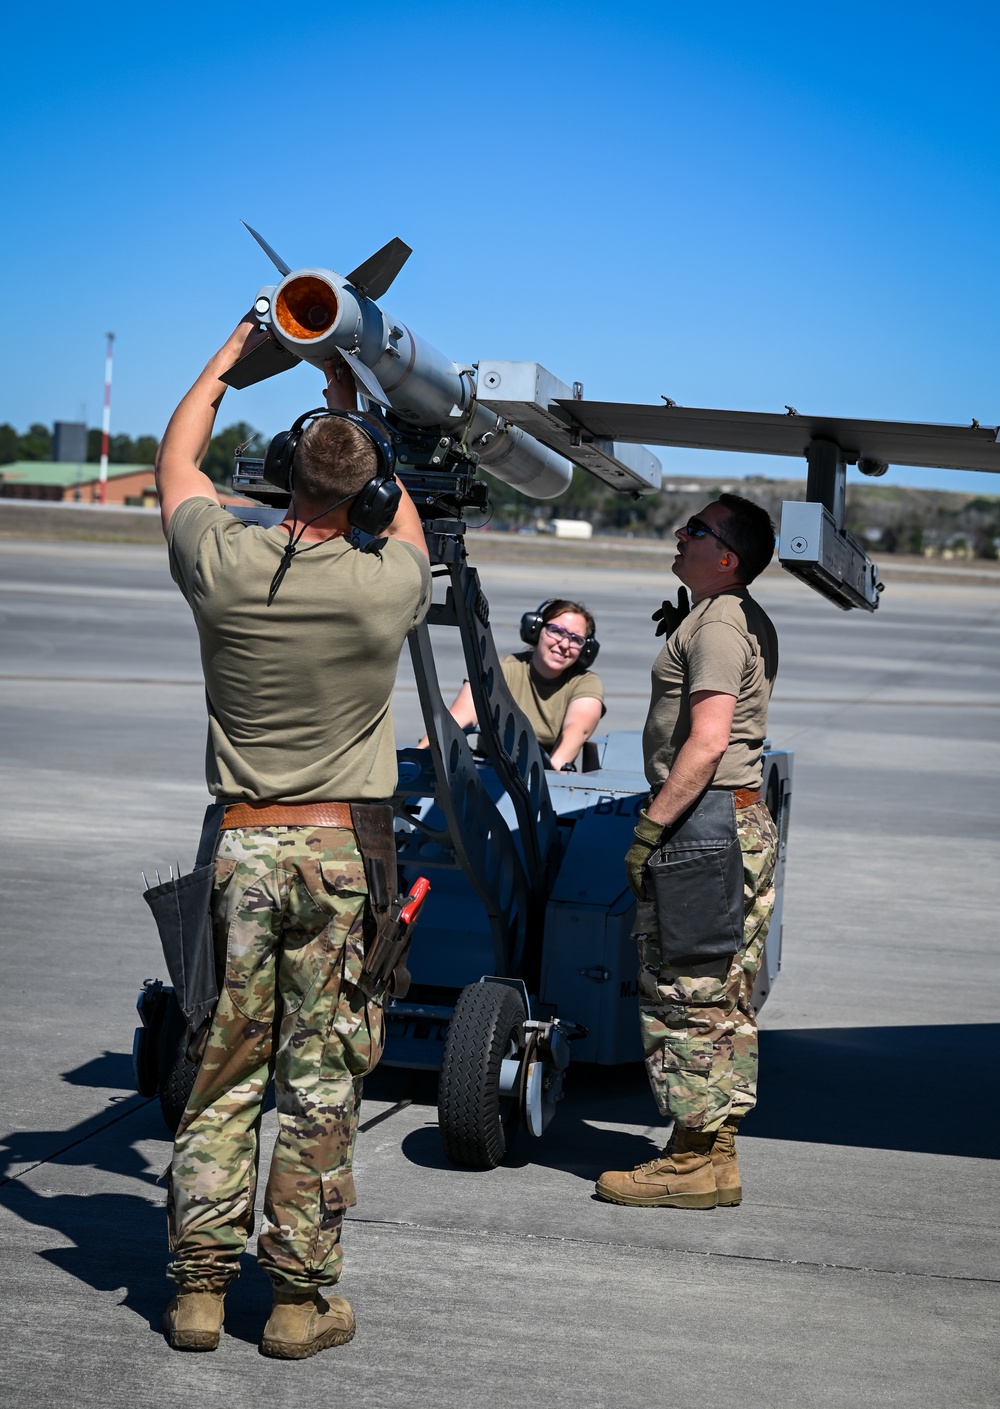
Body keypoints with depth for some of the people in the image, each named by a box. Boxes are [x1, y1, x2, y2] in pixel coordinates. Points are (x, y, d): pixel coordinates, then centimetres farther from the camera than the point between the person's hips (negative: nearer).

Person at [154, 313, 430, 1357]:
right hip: (340, 850, -1)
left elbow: (175, 460, 17)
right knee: (320, 1083, 4)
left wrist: (232, 350, 29)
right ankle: (300, 1299, 10)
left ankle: (198, 1288, 14)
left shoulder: (223, 565, -5)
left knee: (222, 1075, 9)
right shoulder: (388, 584, -7)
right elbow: (403, 519, 19)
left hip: (240, 845, 2)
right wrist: (358, 409, 31)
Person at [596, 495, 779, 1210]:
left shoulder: (716, 626, -15)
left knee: (684, 993, -5)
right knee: (722, 999, 14)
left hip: (705, 820, -11)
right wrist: (679, 634, 19)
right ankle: (716, 1151, 21)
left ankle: (693, 1164, 0)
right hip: (747, 820, 11)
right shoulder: (751, 621, 17)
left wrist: (649, 830, -20)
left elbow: (706, 743, -23)